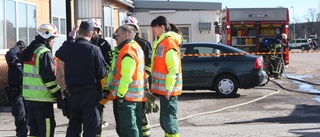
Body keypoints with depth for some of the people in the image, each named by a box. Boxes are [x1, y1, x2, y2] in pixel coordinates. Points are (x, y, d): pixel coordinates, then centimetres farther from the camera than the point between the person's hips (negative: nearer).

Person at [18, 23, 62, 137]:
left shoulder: (29, 51, 14)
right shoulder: (44, 53, -14)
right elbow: (49, 78, -18)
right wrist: (58, 95, -10)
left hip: (28, 97, 9)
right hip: (42, 98, -9)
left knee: (34, 127, 15)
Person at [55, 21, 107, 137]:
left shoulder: (67, 47, -2)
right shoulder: (94, 49, -13)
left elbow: (58, 55, 22)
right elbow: (102, 73, -13)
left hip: (72, 92, 4)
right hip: (90, 92, -4)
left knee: (73, 124, 16)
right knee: (90, 126, 3)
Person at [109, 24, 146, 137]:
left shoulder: (127, 51, -16)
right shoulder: (137, 47, 16)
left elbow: (126, 76, -22)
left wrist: (120, 94, -16)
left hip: (128, 95, -10)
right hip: (138, 95, 10)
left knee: (128, 127, -6)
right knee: (136, 125, 15)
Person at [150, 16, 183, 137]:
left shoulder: (170, 42, -15)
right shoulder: (160, 42, 15)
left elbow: (173, 68, -21)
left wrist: (169, 87, -23)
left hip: (168, 88, -10)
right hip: (162, 87, 10)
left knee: (168, 117, -6)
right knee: (164, 119, 15)